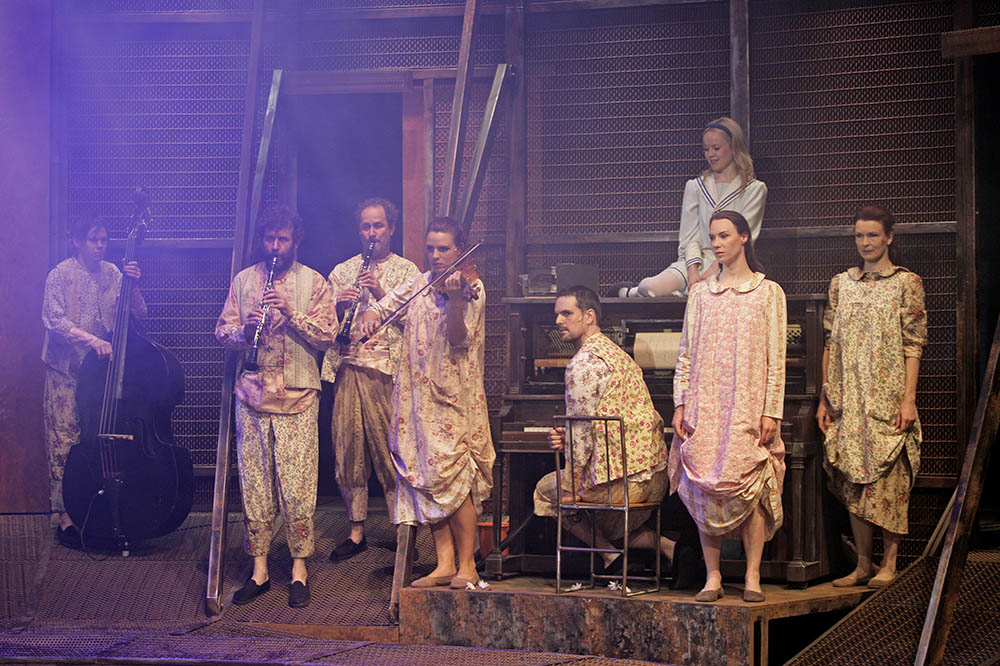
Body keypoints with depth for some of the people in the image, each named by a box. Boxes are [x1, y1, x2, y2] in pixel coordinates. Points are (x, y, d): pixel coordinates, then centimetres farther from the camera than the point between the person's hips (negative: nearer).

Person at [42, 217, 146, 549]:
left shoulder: (111, 273, 7)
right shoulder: (60, 275, -6)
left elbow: (138, 313, 4)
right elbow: (55, 321, -14)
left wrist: (133, 285, -15)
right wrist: (92, 341, -26)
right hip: (67, 370, -4)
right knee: (65, 441, -2)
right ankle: (66, 515, 4)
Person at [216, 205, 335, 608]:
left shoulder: (313, 283, 4)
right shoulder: (243, 281, 13)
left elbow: (327, 336, -3)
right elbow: (222, 331, 11)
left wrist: (290, 311, -15)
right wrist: (244, 329, -10)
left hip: (297, 397, -2)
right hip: (252, 394, 3)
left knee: (297, 484, -4)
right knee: (254, 484, 4)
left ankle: (299, 568, 6)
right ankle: (259, 569, 11)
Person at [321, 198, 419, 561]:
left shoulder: (406, 270, 7)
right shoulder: (342, 271, 17)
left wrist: (381, 293, -13)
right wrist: (339, 306, -6)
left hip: (388, 369, -4)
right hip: (348, 368, 4)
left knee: (392, 453, -6)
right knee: (347, 453, 4)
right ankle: (356, 531, 14)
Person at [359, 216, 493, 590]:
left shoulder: (471, 288, -4)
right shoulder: (418, 284, 12)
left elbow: (459, 339, -14)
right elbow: (384, 306, 16)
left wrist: (454, 299, -30)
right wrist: (371, 316, -7)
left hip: (453, 395, -5)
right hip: (418, 395, 5)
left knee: (452, 475, -9)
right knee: (425, 476, 2)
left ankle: (467, 565, -1)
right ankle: (444, 563, 6)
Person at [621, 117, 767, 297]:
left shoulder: (755, 189, 8)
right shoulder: (695, 186, 19)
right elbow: (690, 236, 9)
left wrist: (714, 270, -16)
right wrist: (693, 271, -11)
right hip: (696, 261, 2)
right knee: (650, 287, -30)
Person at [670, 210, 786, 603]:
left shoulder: (768, 292, 5)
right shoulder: (701, 293, 13)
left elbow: (776, 359, 0)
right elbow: (686, 354, 11)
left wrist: (771, 411, -8)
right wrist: (680, 405, 3)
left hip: (748, 406, -3)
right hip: (705, 407, 3)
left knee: (751, 488, -7)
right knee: (705, 491, -1)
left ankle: (753, 577, -1)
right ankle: (712, 577, 4)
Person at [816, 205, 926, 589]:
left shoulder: (906, 282, 1)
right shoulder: (841, 284, 12)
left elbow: (913, 345, -4)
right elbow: (831, 344, 13)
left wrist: (909, 398, -11)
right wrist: (824, 398, 8)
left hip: (887, 396, -4)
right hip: (847, 399, 4)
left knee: (888, 477, -4)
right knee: (853, 480, 3)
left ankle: (889, 562, 4)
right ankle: (862, 564, 9)